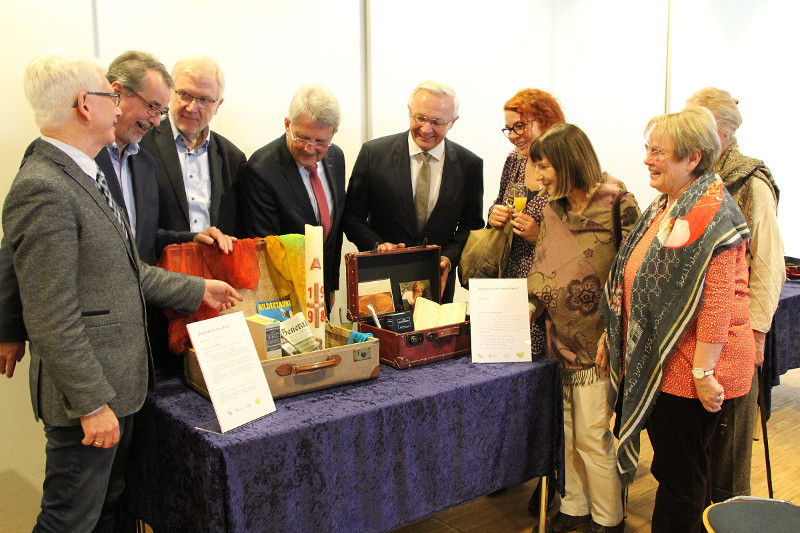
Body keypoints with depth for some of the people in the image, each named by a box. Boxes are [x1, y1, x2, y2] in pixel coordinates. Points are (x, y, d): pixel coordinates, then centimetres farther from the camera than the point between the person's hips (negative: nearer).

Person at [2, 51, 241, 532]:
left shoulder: (86, 175, 11)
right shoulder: (43, 191, -22)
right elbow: (52, 320, -23)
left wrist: (198, 290, 18)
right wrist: (92, 404, -20)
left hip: (118, 383, 9)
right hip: (88, 392, -9)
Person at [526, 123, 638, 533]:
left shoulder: (616, 204, -11)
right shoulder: (552, 211, 10)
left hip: (595, 341, -6)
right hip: (559, 338, 6)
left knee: (592, 436, 1)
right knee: (566, 431, 14)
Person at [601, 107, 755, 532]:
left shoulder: (711, 214, -18)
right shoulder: (665, 205, 12)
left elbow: (716, 301, -22)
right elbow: (639, 281, 18)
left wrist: (704, 372, -22)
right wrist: (614, 335, 18)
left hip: (687, 367, -9)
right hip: (654, 361, 9)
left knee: (680, 472, 4)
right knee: (673, 465, 19)